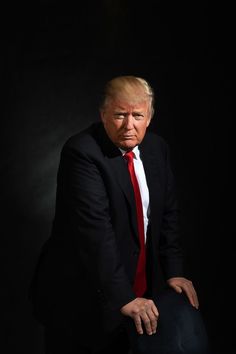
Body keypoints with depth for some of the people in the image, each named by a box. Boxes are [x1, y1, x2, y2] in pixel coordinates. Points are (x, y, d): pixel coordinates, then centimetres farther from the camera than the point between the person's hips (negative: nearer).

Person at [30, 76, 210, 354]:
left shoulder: (157, 148, 3)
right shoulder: (81, 152, -20)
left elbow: (167, 214, 8)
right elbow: (95, 231, -25)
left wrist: (173, 272, 0)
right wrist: (123, 297, -27)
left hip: (140, 284, 6)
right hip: (82, 294, -6)